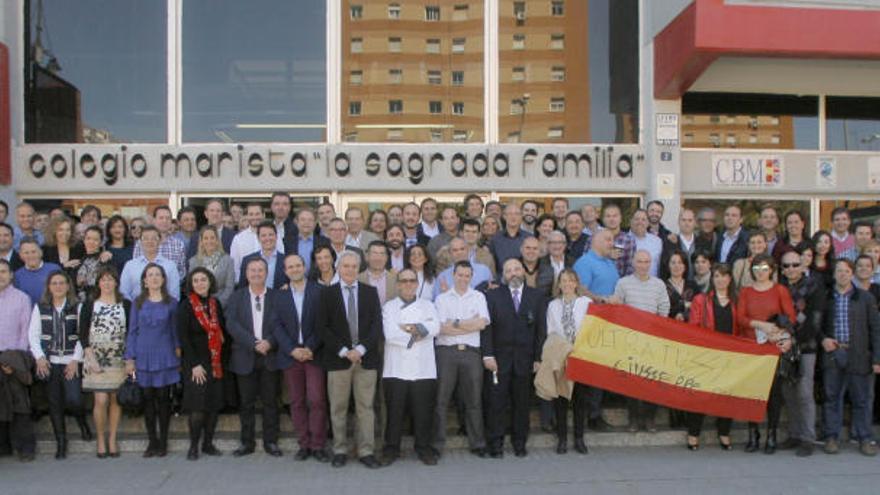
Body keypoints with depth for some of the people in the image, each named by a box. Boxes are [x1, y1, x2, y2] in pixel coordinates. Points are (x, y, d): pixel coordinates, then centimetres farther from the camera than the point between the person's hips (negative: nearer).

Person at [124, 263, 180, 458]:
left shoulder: (171, 303, 2)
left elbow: (175, 331, 6)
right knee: (148, 398, 5)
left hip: (164, 357, -1)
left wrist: (178, 351, 1)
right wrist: (129, 358, 2)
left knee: (163, 398, 2)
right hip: (144, 357, 1)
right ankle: (152, 441, 15)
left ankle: (163, 442, 12)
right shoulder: (138, 303, 4)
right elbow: (132, 331, 6)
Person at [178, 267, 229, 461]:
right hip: (195, 364, -4)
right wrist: (195, 365, -14)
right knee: (197, 407, -8)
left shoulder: (216, 304, 9)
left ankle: (208, 444, 16)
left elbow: (224, 334, 12)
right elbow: (183, 337, -9)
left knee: (214, 405, 5)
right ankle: (193, 446, 4)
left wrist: (224, 361, 6)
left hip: (216, 363, 5)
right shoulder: (186, 306, -5)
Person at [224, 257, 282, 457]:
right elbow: (231, 324, -6)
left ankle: (270, 442, 15)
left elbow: (280, 323, -2)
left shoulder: (276, 296, 5)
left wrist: (269, 342, -19)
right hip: (245, 357, 0)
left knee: (270, 401, 5)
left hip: (269, 356, 0)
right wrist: (254, 343, -16)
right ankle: (247, 442, 17)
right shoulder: (237, 297, 6)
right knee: (246, 402, 7)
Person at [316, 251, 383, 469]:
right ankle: (340, 450, 15)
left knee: (366, 406, 3)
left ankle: (366, 451, 10)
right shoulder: (328, 293, 4)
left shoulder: (370, 292, 8)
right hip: (338, 358, -1)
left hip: (366, 357, 1)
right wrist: (343, 351, -11)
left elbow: (377, 324, 2)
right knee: (338, 408, 5)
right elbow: (322, 327, -2)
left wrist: (361, 349, -10)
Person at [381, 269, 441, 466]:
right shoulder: (389, 307, 8)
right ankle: (391, 448, 16)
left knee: (423, 411, 4)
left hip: (423, 369, 1)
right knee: (394, 411, 3)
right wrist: (417, 333, -4)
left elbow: (435, 327, -5)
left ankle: (423, 448, 17)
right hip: (396, 369, -1)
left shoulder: (428, 305, 14)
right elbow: (390, 333, -8)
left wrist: (408, 327, -9)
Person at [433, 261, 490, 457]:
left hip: (471, 352, 1)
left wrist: (455, 323, -4)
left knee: (473, 400, 6)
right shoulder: (442, 299, 9)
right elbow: (441, 328, -5)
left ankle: (477, 444, 15)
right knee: (441, 399, -1)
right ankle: (436, 444, 6)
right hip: (446, 351, -1)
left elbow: (482, 323, -3)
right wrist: (471, 325, -4)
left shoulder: (479, 297, 12)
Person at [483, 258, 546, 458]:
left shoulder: (536, 296, 9)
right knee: (497, 402, 0)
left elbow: (541, 329, 6)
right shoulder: (492, 296, 5)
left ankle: (519, 444, 19)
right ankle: (495, 445, 10)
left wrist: (538, 358, 0)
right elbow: (487, 327, -1)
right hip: (499, 359, -1)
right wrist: (488, 355, -9)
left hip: (525, 359, 1)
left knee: (522, 403, 7)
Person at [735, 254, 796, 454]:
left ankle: (771, 435, 8)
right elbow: (740, 317, 1)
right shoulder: (745, 292, 11)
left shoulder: (780, 290, 6)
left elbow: (791, 316, -2)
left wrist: (786, 337, -17)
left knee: (774, 390, 0)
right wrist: (760, 324, -15)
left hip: (774, 347, -1)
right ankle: (753, 435, 9)